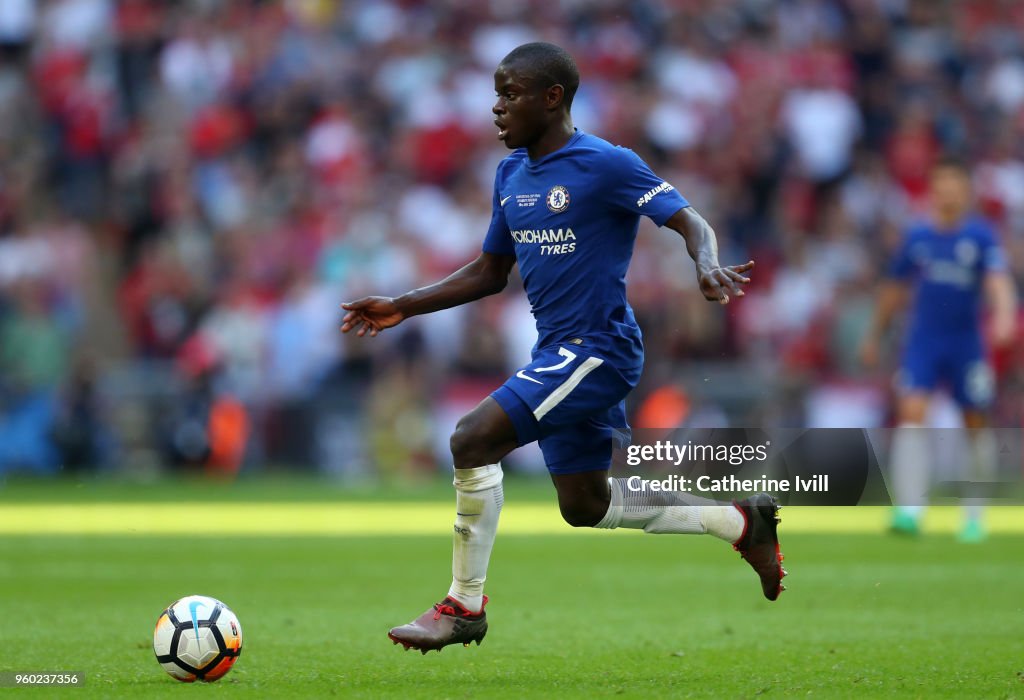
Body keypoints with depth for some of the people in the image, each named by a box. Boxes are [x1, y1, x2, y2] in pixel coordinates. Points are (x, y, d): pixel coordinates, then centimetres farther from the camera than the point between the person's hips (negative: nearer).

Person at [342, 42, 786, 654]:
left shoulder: (606, 165, -14)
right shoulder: (511, 174, 11)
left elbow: (690, 222, -15)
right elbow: (490, 273, 20)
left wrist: (708, 267, -37)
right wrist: (402, 308, 14)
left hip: (598, 349, -9)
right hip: (559, 352, 9)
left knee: (473, 440, -20)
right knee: (586, 508, 15)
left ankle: (465, 606, -8)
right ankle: (742, 522, 28)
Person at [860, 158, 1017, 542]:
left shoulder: (980, 235, -2)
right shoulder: (916, 236, 6)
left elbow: (997, 279, -16)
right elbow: (895, 289, 18)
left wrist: (1004, 314, -36)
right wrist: (875, 335, 23)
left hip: (967, 341, -1)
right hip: (923, 339, 1)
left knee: (976, 424, 7)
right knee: (911, 413, -16)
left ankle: (974, 515, 24)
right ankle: (909, 510, -22)